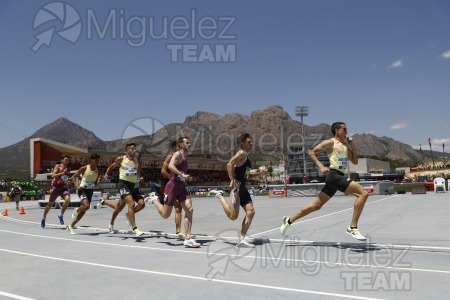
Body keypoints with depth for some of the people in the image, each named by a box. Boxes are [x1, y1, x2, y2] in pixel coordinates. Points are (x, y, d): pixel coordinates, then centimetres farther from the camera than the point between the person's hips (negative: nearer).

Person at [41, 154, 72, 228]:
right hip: (56, 187, -3)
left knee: (68, 200, -26)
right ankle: (44, 218, 36)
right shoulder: (58, 166, -5)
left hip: (64, 188, 3)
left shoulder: (68, 169, 9)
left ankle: (61, 215, -7)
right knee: (50, 204, 12)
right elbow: (53, 175, -20)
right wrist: (62, 173, -29)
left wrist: (68, 182, 8)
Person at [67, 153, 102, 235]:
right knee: (86, 206, -29)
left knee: (83, 211, 6)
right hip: (83, 190, -5)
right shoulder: (84, 168, -9)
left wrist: (98, 181, -10)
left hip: (90, 191, 6)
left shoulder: (97, 171, 5)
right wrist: (76, 186, -15)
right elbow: (73, 177, -2)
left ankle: (71, 226, 23)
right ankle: (75, 211, 5)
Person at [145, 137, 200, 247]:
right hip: (173, 186, -8)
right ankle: (154, 200, 31)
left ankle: (188, 239, -7)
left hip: (181, 187, 8)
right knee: (165, 215, 3)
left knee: (189, 210, -10)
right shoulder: (178, 154, -10)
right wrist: (182, 175, -35)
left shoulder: (184, 157, 17)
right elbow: (170, 166, -29)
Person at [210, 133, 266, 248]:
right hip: (236, 186, -10)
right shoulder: (241, 153, -9)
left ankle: (241, 239, 6)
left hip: (243, 187, 10)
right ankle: (219, 195, 10)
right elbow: (229, 164, -24)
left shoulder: (246, 156, 20)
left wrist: (259, 174, 17)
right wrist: (232, 181, -30)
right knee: (233, 216, -9)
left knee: (251, 212, 2)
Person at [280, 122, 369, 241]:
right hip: (334, 175, -9)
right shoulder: (330, 143, -3)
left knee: (316, 205, 11)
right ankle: (353, 228, -14)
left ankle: (289, 220, 21)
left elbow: (355, 161, 20)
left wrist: (352, 144, 11)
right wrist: (321, 166, -17)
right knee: (363, 193, -17)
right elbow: (311, 152, -5)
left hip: (339, 177, 9)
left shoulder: (346, 145, 20)